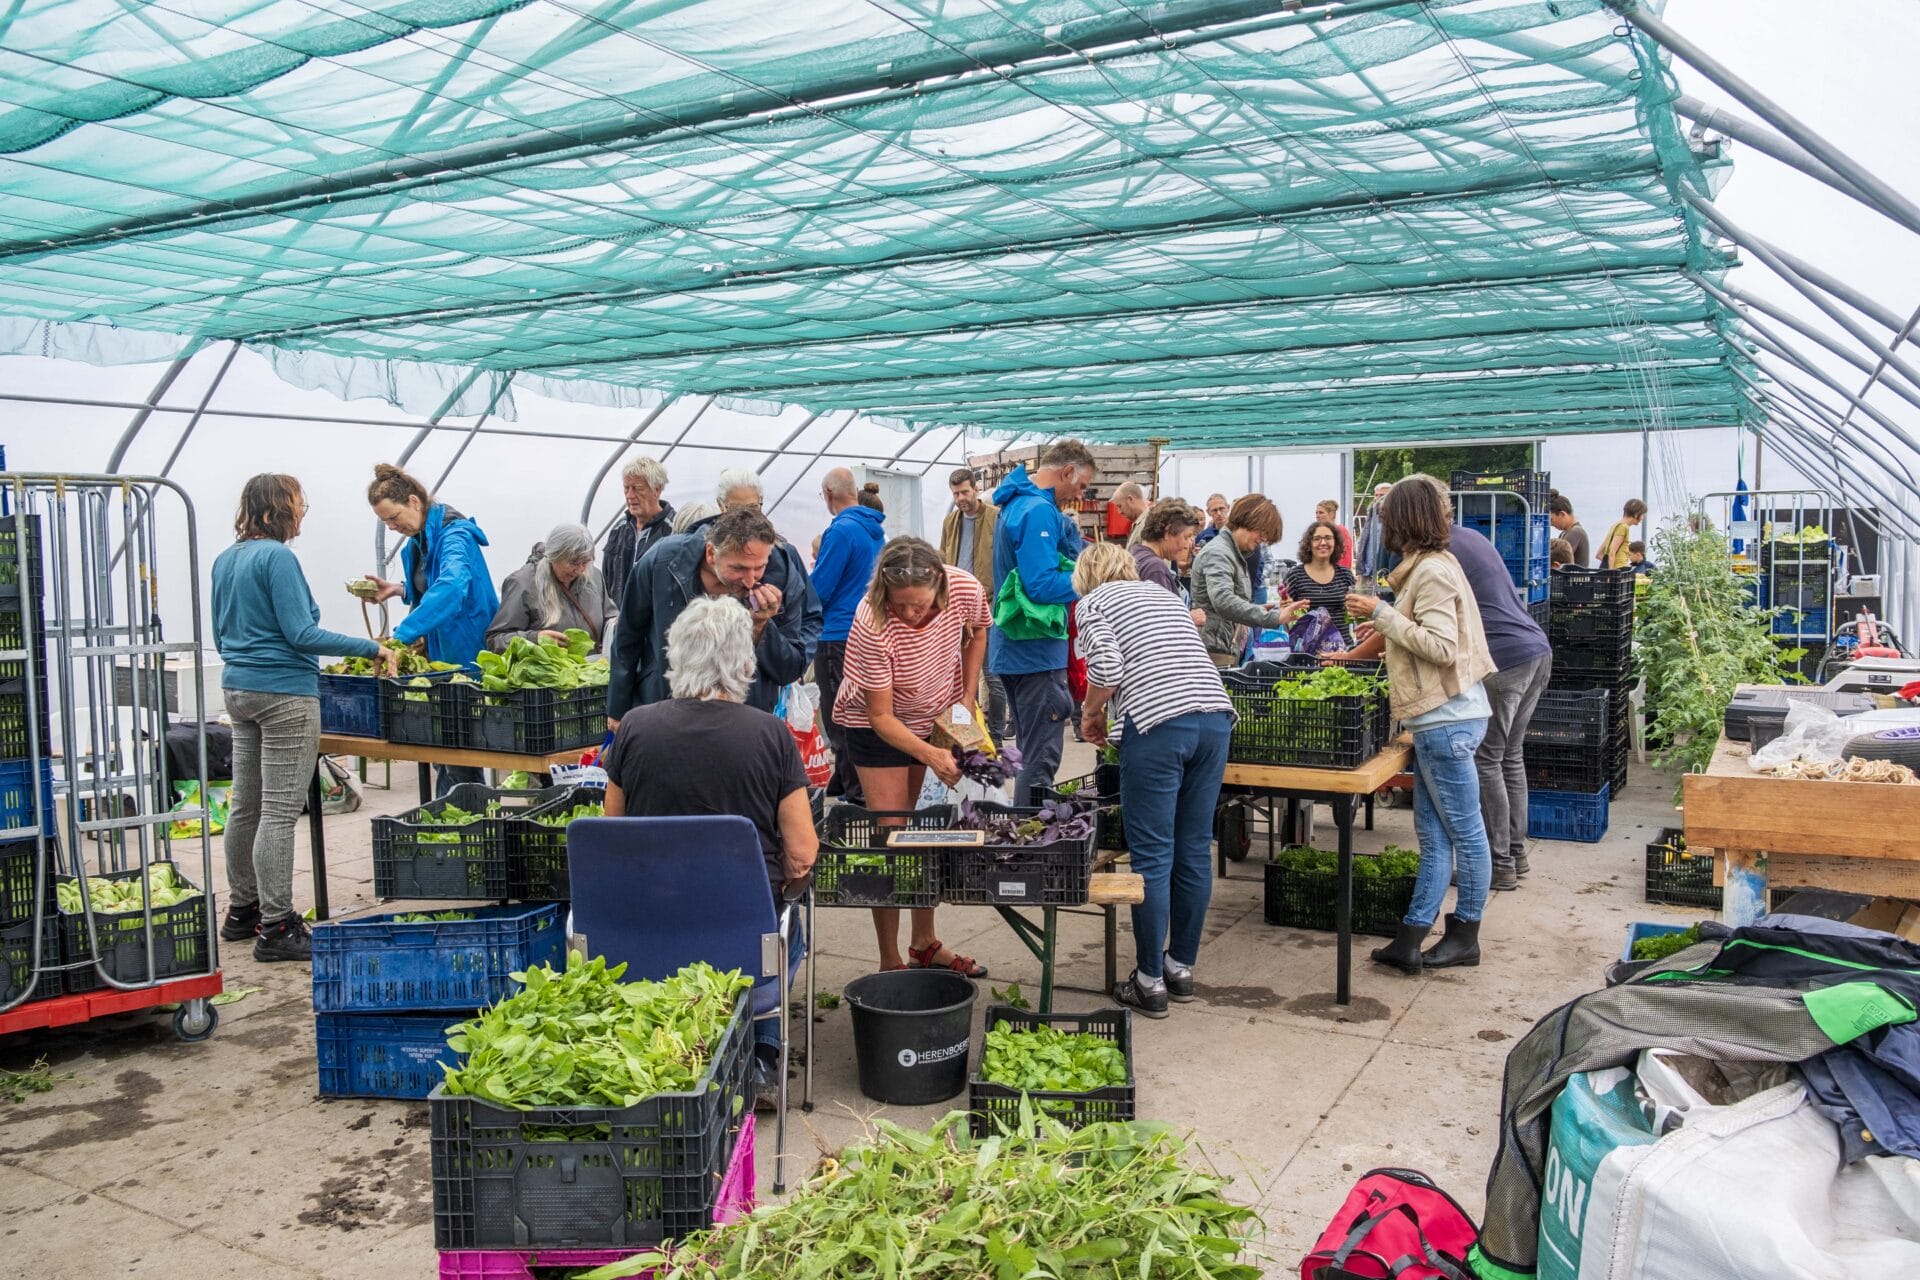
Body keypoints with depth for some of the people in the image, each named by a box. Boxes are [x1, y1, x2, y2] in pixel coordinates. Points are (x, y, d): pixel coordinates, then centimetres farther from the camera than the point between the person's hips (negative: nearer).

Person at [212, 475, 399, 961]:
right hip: (284, 693, -9)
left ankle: (242, 911, 25)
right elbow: (300, 634, -18)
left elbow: (221, 635, 21)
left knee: (246, 807, 15)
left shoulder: (225, 560, 14)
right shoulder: (276, 557, -14)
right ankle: (276, 929, -2)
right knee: (280, 812, -6)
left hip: (239, 689, 9)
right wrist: (372, 648, -16)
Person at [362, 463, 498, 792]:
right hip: (437, 654, 9)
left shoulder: (454, 534, -19)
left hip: (465, 655, -9)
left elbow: (451, 586, -38)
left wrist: (400, 636, -43)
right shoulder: (417, 540, 9)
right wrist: (400, 589, 4)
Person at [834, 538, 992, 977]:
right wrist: (931, 756, -40)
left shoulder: (965, 590, -24)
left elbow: (978, 632, 3)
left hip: (939, 715, 4)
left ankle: (925, 944, 24)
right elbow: (881, 717, -27)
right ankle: (890, 963, 3)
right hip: (876, 725, -4)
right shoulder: (872, 624, -35)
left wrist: (968, 697, -5)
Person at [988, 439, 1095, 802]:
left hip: (1014, 649, 11)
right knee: (1042, 759, -4)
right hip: (1037, 652, -11)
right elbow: (1042, 585, -25)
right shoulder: (1039, 511, -18)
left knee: (1033, 752, 20)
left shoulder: (1017, 503, 16)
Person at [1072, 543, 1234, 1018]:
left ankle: (1151, 981, 8)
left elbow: (1107, 669, -6)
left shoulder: (1093, 603, 10)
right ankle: (1182, 967, 23)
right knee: (1195, 851, 12)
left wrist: (1092, 714, 13)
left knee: (1152, 857, 1)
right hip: (1215, 716, 6)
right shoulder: (1161, 593, 28)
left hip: (1157, 725, -6)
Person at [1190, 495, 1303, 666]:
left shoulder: (1236, 555, 21)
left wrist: (1262, 609, 11)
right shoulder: (1218, 553, -11)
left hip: (1229, 651, 10)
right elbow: (1223, 600, -28)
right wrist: (1273, 617, -33)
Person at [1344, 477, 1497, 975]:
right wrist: (1383, 625, 24)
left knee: (1464, 832, 4)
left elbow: (1442, 647, -22)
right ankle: (1411, 937, 13)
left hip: (1447, 719, -10)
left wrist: (1383, 613, -18)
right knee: (1433, 834, 9)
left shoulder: (1432, 571, -16)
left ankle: (1465, 936, 16)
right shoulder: (1431, 565, 14)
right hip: (1441, 718, 10)